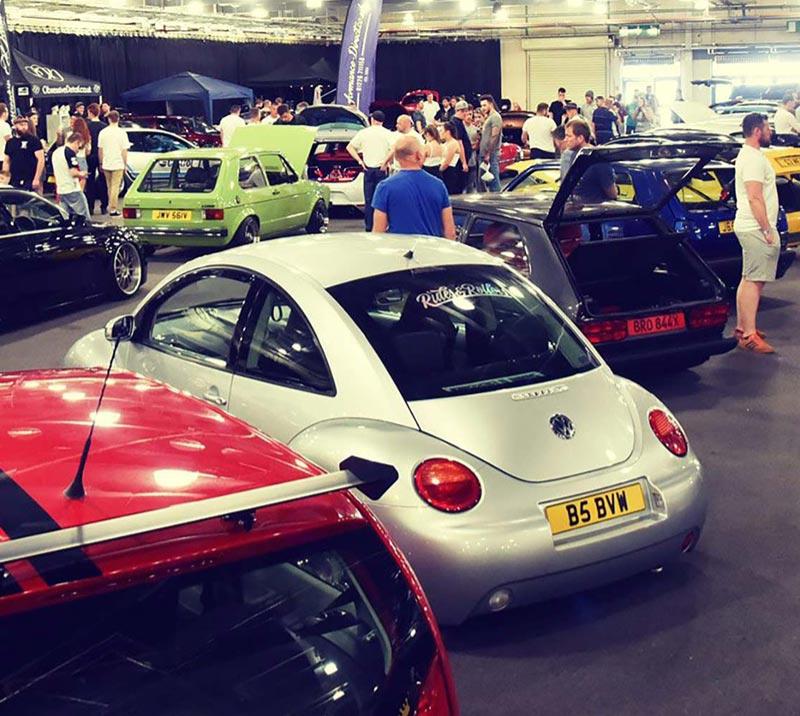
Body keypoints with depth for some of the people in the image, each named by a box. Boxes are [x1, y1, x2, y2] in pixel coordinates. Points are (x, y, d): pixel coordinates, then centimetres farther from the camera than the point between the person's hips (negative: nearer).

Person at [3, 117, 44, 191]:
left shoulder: (34, 140, -3)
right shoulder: (10, 142, 13)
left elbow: (41, 160, -9)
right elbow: (6, 162, 18)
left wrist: (37, 179, -15)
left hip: (30, 181, -5)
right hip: (14, 182, 5)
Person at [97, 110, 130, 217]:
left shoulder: (103, 132, 1)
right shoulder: (122, 132, -8)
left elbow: (100, 149, 4)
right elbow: (124, 151, -8)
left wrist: (101, 163, 14)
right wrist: (125, 164, 1)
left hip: (106, 164, 3)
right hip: (118, 164, -3)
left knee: (110, 187, 15)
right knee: (115, 187, -1)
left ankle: (112, 207, 21)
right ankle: (113, 209, -4)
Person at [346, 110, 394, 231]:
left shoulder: (363, 132, 7)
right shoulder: (387, 133, -2)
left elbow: (350, 147, 6)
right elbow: (393, 149, -17)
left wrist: (359, 160, 3)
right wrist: (385, 162, -9)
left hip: (368, 169, 2)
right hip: (381, 169, -2)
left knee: (368, 199, 8)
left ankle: (369, 226, 9)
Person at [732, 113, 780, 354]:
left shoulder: (748, 155, 17)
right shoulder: (754, 158, -16)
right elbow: (755, 198, -22)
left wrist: (766, 228, 22)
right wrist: (767, 230, -21)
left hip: (749, 227, 11)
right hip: (756, 228, -11)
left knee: (748, 279, 15)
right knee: (754, 281, -11)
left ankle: (742, 327, 22)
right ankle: (749, 336, -11)